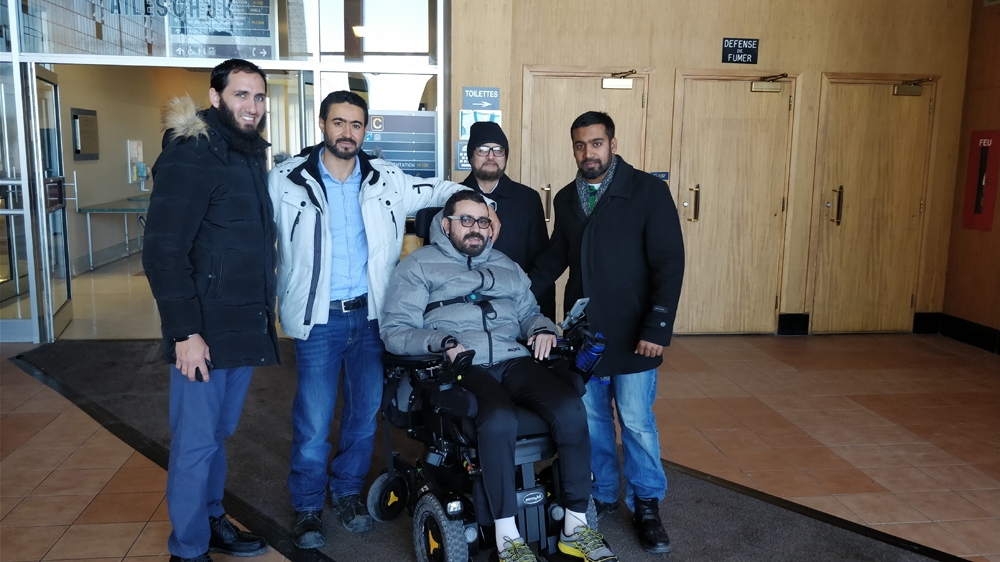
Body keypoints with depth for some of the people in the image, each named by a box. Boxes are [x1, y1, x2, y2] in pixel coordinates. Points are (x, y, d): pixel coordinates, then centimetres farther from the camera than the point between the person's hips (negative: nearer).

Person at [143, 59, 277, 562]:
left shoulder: (249, 156, 13)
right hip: (205, 332, -8)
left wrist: (264, 314, 17)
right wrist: (185, 332, -21)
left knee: (219, 432, 20)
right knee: (196, 440, 3)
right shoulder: (190, 157, -14)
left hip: (246, 326, 8)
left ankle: (211, 521, 36)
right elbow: (163, 251, -18)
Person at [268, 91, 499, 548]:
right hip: (318, 319, -3)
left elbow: (440, 190, 12)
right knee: (313, 422, 2)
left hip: (370, 314, 3)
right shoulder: (286, 180, -5)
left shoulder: (385, 179, 2)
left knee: (366, 412, 13)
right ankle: (307, 506, 23)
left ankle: (348, 492, 34)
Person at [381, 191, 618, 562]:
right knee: (500, 420, -36)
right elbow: (395, 331, 0)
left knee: (571, 408, -24)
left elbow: (528, 312, 27)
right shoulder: (418, 266, 9)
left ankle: (575, 526, -12)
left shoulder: (506, 266, 25)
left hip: (513, 361, 5)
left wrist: (543, 328, 2)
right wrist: (443, 342, -17)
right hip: (460, 367, -4)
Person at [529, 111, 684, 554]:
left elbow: (669, 263, -12)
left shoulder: (648, 192, -8)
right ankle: (601, 495, 31)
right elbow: (555, 256, 17)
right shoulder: (566, 199, 7)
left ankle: (646, 506, 22)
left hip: (632, 335, -4)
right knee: (591, 420, 13)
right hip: (582, 333, 5)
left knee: (637, 422, 3)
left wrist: (657, 327, -18)